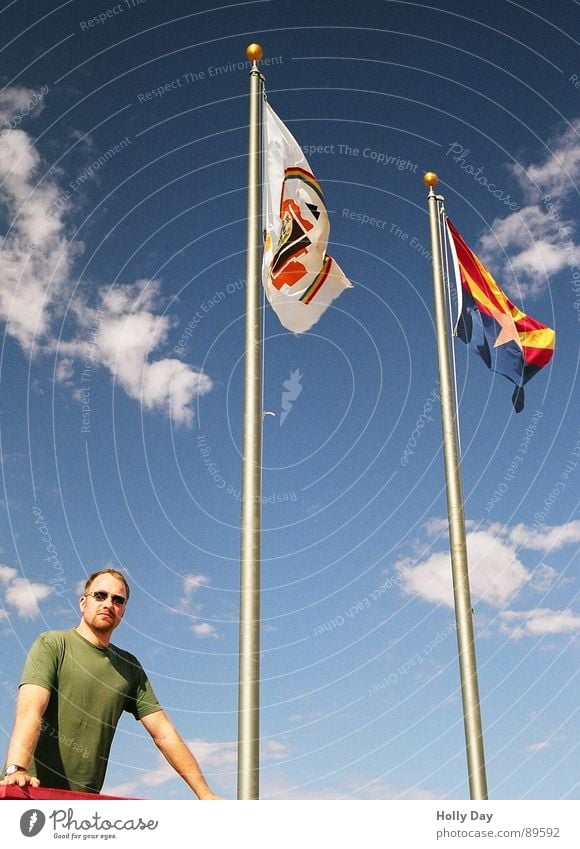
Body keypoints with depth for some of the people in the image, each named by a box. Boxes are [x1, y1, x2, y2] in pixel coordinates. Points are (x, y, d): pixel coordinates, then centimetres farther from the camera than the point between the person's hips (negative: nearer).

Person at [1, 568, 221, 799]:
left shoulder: (129, 667, 14)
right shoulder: (52, 644, -1)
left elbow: (163, 732, 11)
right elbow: (30, 709, -16)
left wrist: (204, 794, 4)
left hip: (85, 799, 4)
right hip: (31, 790, -4)